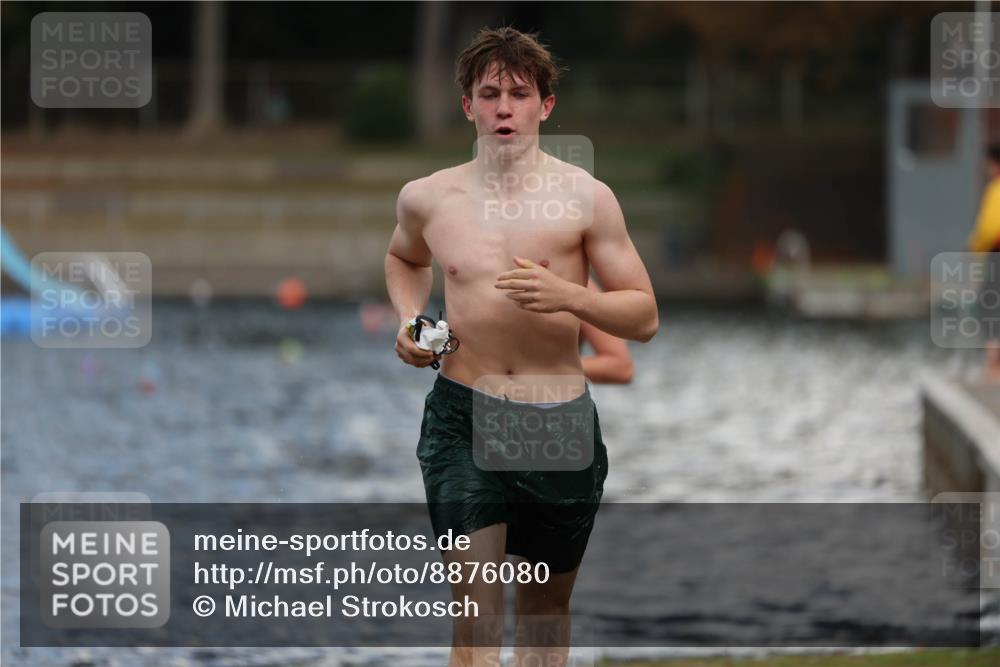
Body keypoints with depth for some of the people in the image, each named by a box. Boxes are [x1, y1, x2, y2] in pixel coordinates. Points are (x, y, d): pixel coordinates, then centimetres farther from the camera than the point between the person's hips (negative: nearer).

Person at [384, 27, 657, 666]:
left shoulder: (585, 198, -4)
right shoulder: (427, 198, 3)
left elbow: (645, 318, -2)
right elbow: (404, 258, 28)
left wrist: (568, 297, -20)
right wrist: (409, 319, 7)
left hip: (560, 421, 0)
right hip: (462, 418, 0)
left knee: (547, 604, 14)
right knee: (477, 608, -13)